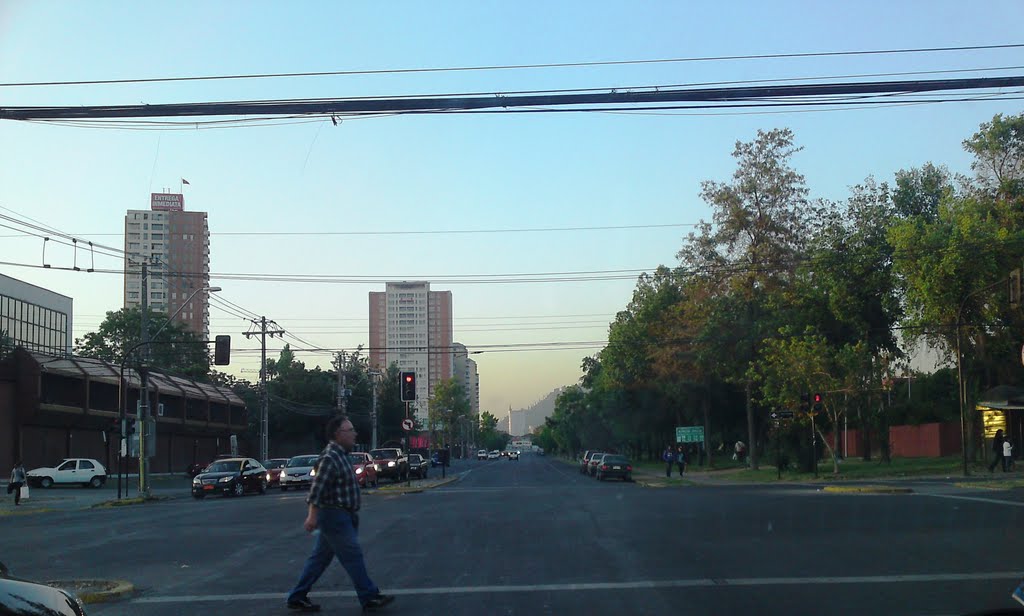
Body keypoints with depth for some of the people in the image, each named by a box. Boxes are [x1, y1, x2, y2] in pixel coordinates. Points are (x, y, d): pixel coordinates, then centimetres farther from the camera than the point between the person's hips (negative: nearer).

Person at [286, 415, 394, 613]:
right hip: (334, 516, -10)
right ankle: (370, 598, 2)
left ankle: (297, 598, 19)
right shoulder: (330, 458, -18)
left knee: (320, 557, 13)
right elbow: (317, 488, -24)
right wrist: (312, 516, -28)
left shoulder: (339, 455, 13)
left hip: (338, 516, 10)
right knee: (353, 556, -4)